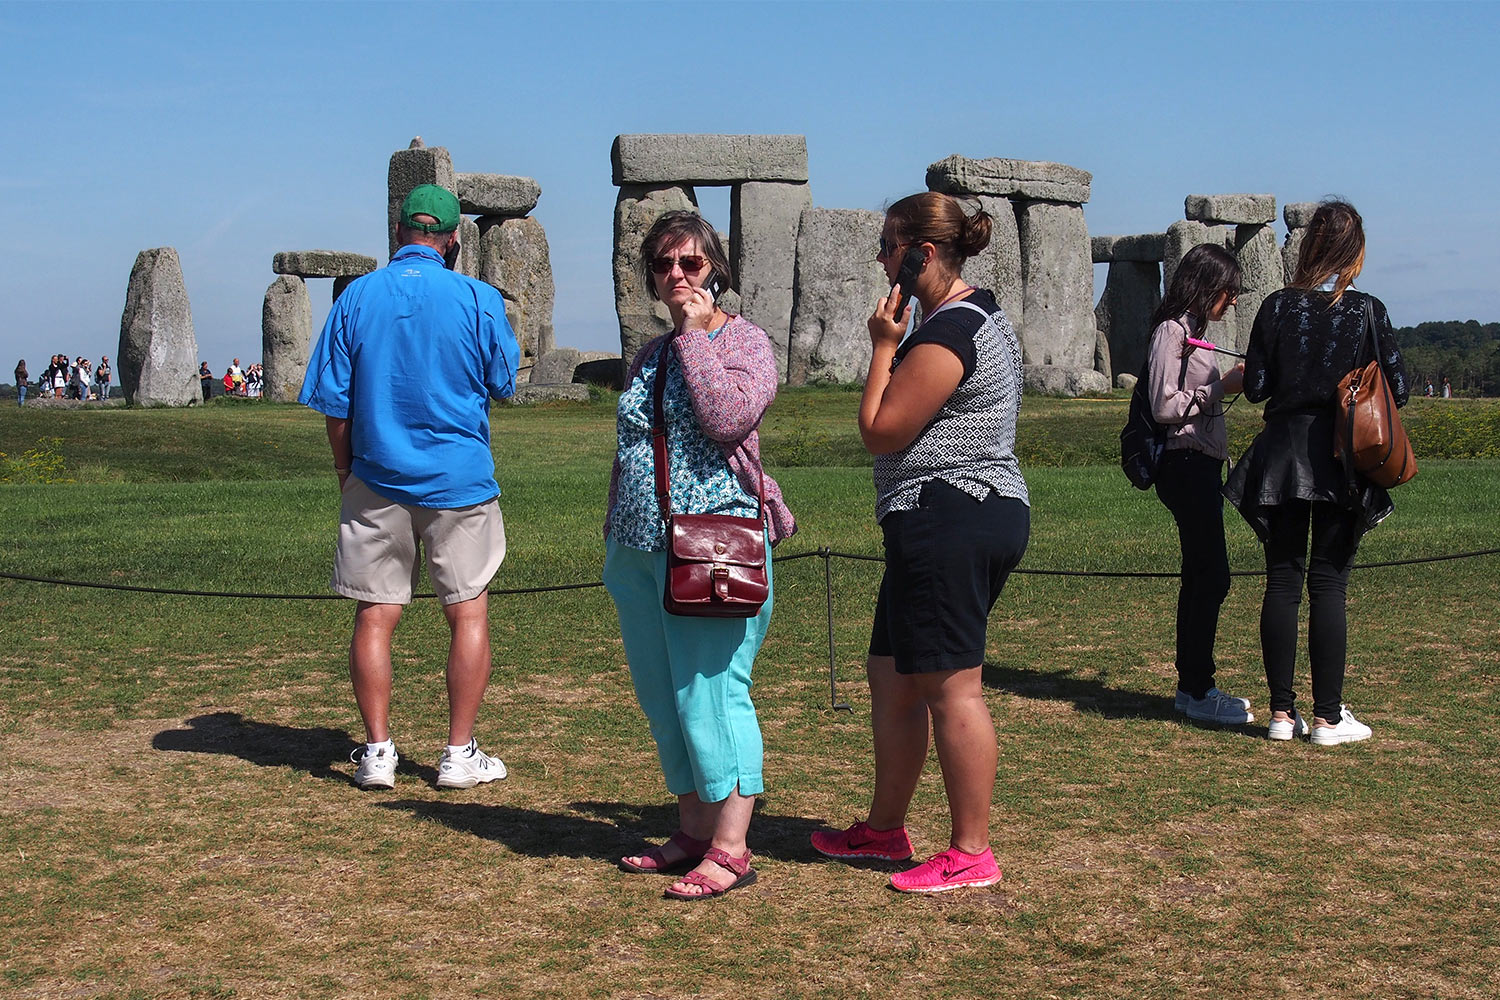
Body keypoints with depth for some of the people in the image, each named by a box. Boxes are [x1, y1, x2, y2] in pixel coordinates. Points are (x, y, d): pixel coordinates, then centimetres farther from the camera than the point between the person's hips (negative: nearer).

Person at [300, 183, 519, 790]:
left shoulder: (356, 298, -1)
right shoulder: (477, 298, -6)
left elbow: (332, 400, 1)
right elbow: (504, 384, 4)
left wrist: (344, 469, 12)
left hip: (377, 482, 2)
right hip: (460, 479, -1)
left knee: (374, 615, 8)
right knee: (469, 613, 7)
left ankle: (377, 751, 9)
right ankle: (460, 754, 9)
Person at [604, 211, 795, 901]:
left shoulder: (743, 341, -1)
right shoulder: (649, 357, 18)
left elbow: (728, 418, -20)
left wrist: (696, 333, -12)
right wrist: (612, 537, 21)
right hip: (640, 550, 7)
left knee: (709, 693, -10)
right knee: (663, 700, 9)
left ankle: (730, 848, -5)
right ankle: (694, 831, 19)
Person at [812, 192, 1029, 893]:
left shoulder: (947, 332, -16)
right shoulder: (977, 312, 19)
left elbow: (880, 432, -13)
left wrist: (883, 347, -6)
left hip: (949, 520, -11)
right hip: (981, 516, 11)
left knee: (951, 687, -6)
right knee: (890, 677, 17)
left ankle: (972, 854, 1)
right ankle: (884, 827, 28)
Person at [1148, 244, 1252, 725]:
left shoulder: (1193, 332, 18)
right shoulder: (1172, 331, -10)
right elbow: (1164, 406, -17)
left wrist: (1229, 384, 10)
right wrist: (1222, 388, -13)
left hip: (1202, 466, 10)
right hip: (1186, 466, -10)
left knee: (1201, 576, 10)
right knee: (1211, 576, -10)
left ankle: (1192, 685, 16)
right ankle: (1197, 691, -5)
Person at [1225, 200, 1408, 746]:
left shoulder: (1277, 307, -2)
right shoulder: (1367, 311, -5)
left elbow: (1255, 388, -2)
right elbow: (1398, 390, -3)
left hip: (1283, 452, 1)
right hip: (1343, 460, -1)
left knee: (1282, 581, 8)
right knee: (1329, 583, 3)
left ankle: (1282, 711, 11)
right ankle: (1328, 717, 5)